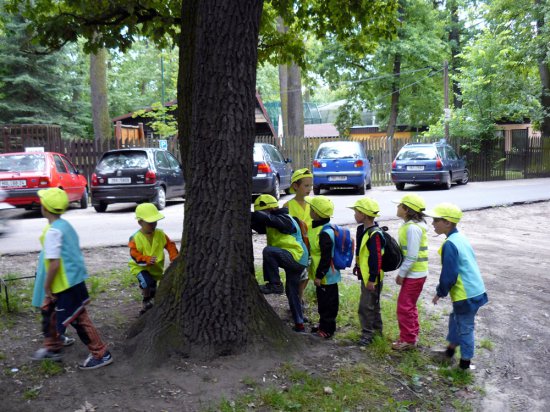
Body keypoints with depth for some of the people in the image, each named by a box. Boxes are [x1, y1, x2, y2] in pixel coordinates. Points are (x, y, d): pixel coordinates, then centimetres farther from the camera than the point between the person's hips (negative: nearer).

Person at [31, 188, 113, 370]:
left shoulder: (52, 231, -23)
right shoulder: (65, 225, 6)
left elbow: (54, 263, -26)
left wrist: (47, 287, -14)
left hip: (66, 285, -10)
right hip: (72, 280, 10)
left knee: (78, 319, 0)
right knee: (48, 311, 24)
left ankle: (101, 354, 10)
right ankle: (52, 348, 40)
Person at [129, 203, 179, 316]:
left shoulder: (160, 234, -8)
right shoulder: (136, 238, -19)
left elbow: (170, 245, -3)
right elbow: (134, 254, -23)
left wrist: (174, 258, -19)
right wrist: (147, 260, -38)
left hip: (156, 267, 5)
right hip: (140, 267, -5)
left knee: (152, 288, 20)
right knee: (147, 282, -31)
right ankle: (146, 302, -5)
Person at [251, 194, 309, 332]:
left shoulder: (284, 220, -14)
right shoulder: (275, 221, 16)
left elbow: (266, 218, -30)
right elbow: (261, 227, 22)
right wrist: (250, 220, 6)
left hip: (295, 257, -11)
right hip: (295, 261, 11)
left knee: (268, 251, -28)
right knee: (292, 293, 15)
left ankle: (275, 285, -20)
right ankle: (299, 325, 22)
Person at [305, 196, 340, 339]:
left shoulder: (325, 233, -26)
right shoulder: (317, 227, 6)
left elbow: (326, 258, -24)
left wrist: (319, 275, -19)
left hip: (326, 276, -10)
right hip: (320, 274, 10)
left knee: (328, 302, 4)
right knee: (322, 301, 21)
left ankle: (327, 329, 17)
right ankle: (324, 325, 35)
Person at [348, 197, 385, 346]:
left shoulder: (374, 234, -24)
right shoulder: (361, 229, 6)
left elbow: (376, 259, -24)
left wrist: (372, 279, -22)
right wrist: (357, 266, 23)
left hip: (372, 277, -10)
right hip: (365, 274, 10)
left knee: (366, 306, -3)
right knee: (373, 304, 20)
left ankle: (367, 333, 8)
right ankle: (377, 329, 32)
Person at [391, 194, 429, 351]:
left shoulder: (413, 228, -23)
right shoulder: (411, 225, 8)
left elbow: (412, 256, -25)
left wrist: (401, 274, -16)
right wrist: (402, 272, 13)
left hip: (414, 274, -10)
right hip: (414, 273, 10)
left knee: (404, 306, 1)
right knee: (409, 305, 20)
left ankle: (408, 340, 13)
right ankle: (413, 335, 32)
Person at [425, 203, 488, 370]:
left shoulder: (449, 245, -21)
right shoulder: (461, 238, 7)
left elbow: (449, 275, -20)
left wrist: (440, 293, -4)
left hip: (466, 295, -9)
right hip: (476, 289, 9)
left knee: (464, 327, 6)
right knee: (456, 320, 23)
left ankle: (465, 362, 19)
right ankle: (450, 350, 39)